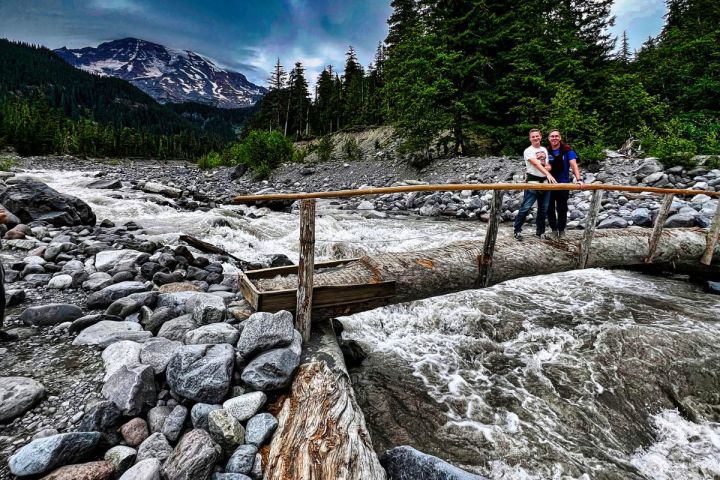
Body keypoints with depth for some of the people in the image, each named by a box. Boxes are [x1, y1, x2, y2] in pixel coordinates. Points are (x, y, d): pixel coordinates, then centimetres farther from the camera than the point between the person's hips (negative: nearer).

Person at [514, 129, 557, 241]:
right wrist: (548, 174, -36)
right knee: (525, 208, -8)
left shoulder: (544, 149, 13)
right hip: (532, 182, -6)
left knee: (543, 209, 9)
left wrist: (548, 166, -6)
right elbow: (537, 164, -23)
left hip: (545, 182, 6)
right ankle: (517, 230, 4)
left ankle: (540, 231, 21)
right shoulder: (528, 151, -8)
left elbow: (548, 164, 20)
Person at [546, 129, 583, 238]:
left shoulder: (567, 150, -6)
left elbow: (573, 164, -16)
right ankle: (554, 228, 22)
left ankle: (561, 229, 19)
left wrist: (578, 179, -29)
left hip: (563, 184, -2)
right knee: (550, 208, 8)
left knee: (562, 208, 5)